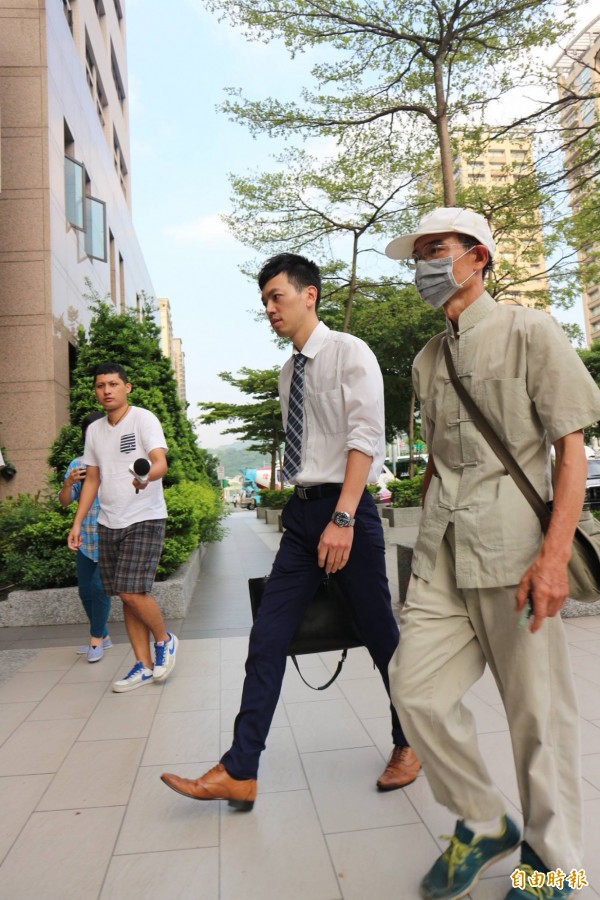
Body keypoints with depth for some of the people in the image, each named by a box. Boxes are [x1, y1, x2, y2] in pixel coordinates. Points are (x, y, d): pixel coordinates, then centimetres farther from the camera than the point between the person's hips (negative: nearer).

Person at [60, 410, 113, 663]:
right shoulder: (77, 464, 4)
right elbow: (64, 501, 3)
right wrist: (68, 483, -16)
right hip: (86, 539, 5)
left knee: (100, 587, -8)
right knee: (85, 590, 12)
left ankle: (96, 639, 13)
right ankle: (103, 636, 31)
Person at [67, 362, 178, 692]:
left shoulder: (143, 419, -8)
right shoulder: (94, 430, 11)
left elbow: (160, 462, -23)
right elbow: (92, 479, 16)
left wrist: (147, 475, -45)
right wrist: (77, 522, 11)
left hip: (145, 520, -6)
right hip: (108, 524, 6)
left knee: (133, 592, -14)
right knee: (126, 596, 7)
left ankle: (164, 640, 14)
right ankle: (144, 665, 19)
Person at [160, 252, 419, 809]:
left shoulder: (350, 354, -5)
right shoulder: (288, 373, 15)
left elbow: (365, 438, -15)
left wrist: (342, 518, -22)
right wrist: (303, 508, 13)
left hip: (346, 510, -6)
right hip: (300, 513, 7)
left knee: (380, 635, 8)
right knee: (267, 638, 3)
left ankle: (407, 745, 32)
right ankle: (239, 773, 12)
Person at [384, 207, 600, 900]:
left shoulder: (529, 332, 0)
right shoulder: (427, 360, 17)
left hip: (513, 547, -5)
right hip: (440, 555, 6)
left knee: (538, 710, 5)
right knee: (414, 686, 2)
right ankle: (481, 824, 27)